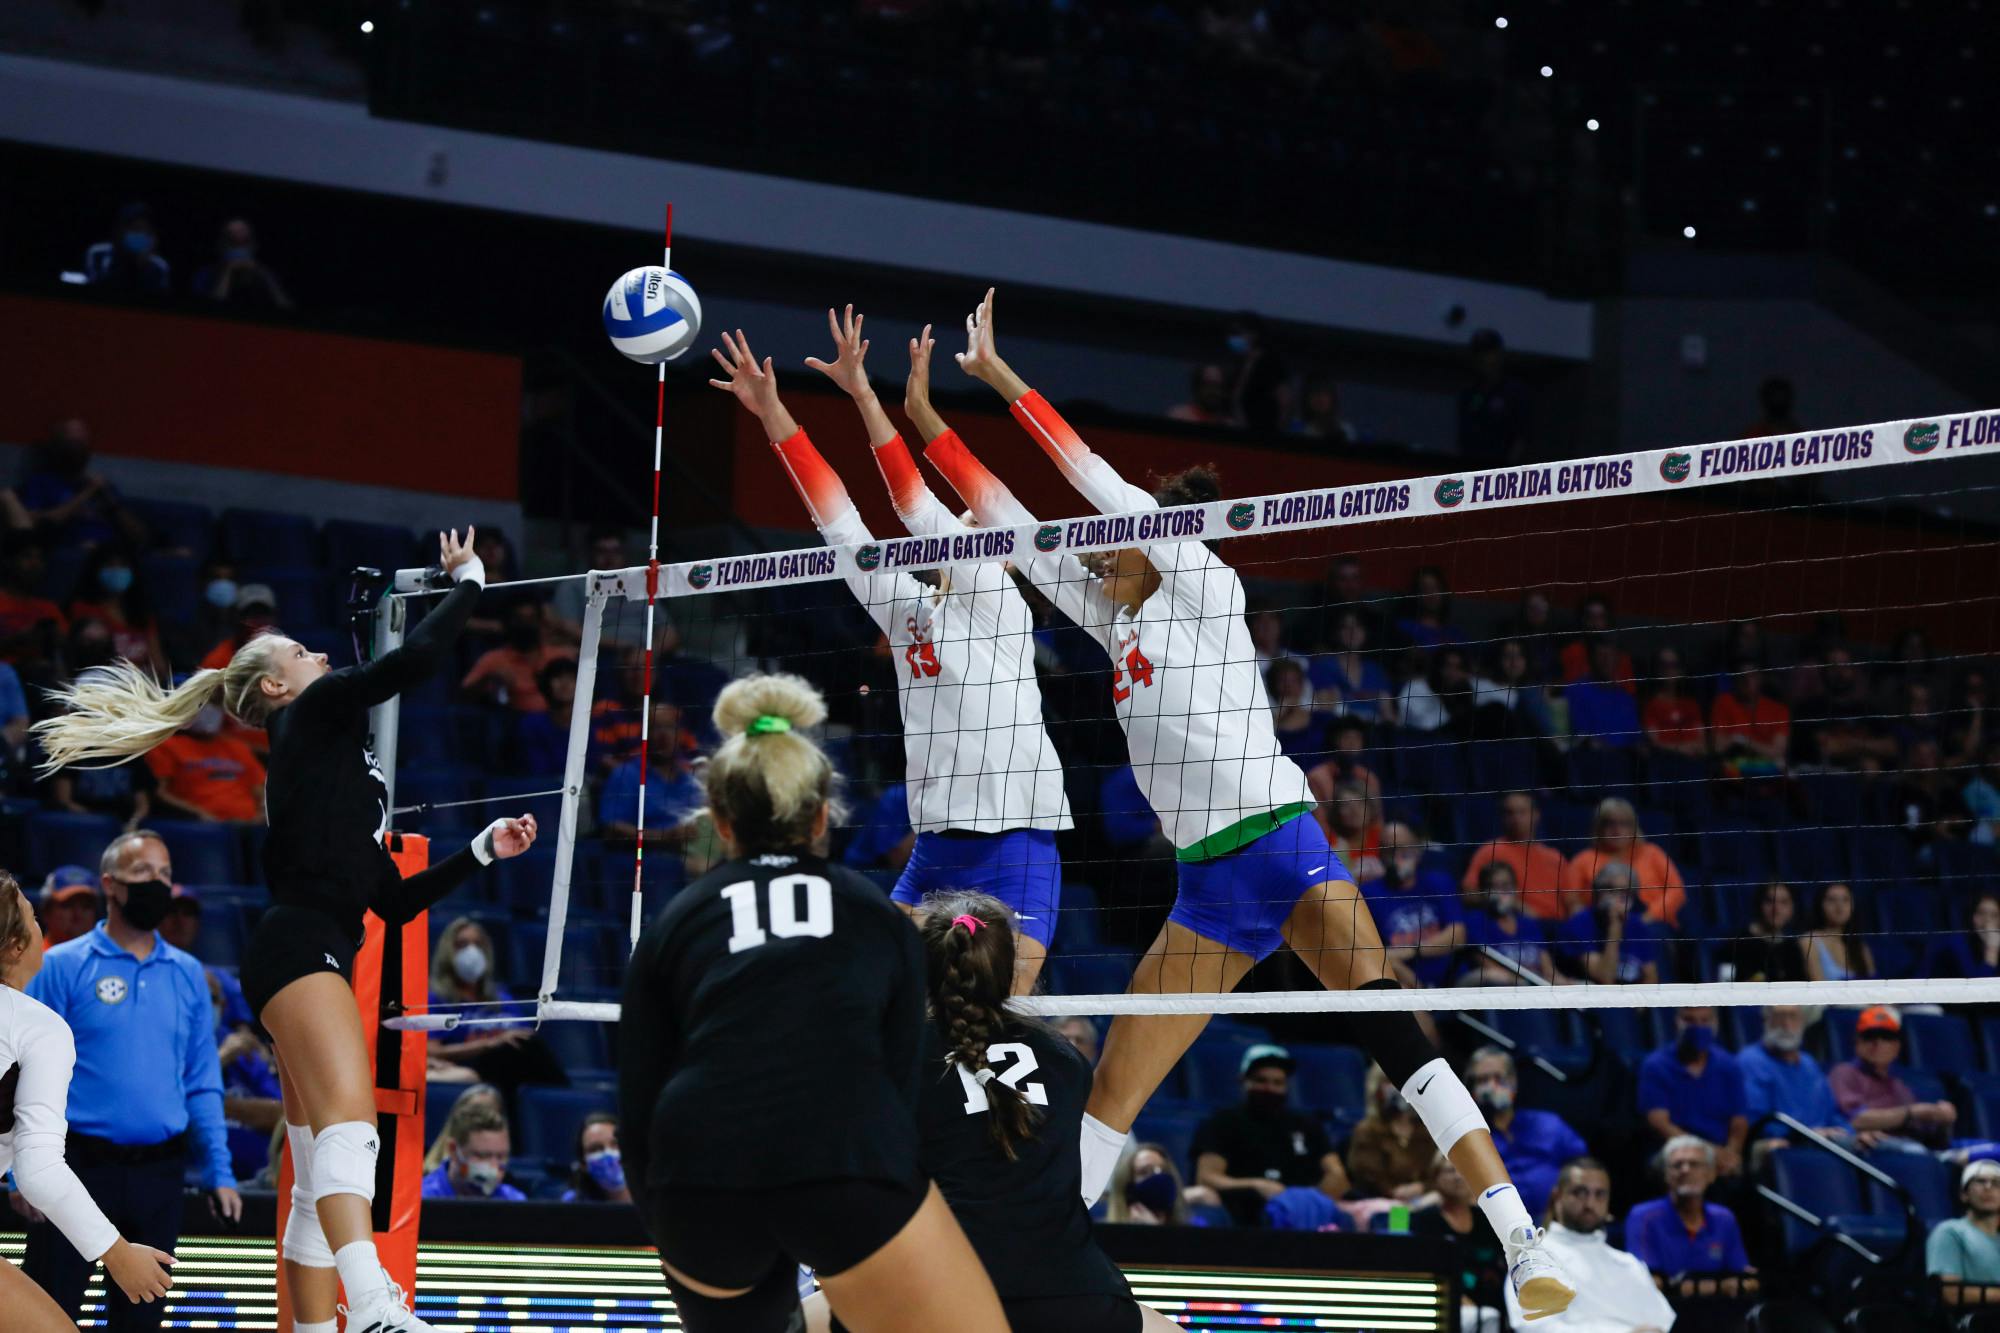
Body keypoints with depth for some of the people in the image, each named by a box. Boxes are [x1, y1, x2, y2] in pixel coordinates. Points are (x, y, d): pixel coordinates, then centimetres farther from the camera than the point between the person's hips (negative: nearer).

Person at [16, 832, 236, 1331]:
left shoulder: (187, 975, 9)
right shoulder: (64, 967, -2)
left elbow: (203, 1083, 12)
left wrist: (218, 1171, 5)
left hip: (158, 1174, 4)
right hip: (81, 1167, -4)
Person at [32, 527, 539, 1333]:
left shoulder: (327, 760, 30)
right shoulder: (316, 712, 6)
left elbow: (396, 902, 30)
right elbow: (417, 658, -9)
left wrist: (486, 848, 27)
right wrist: (467, 578, 6)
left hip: (314, 962, 11)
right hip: (300, 944, -11)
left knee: (319, 1183, 5)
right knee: (349, 1123, -30)